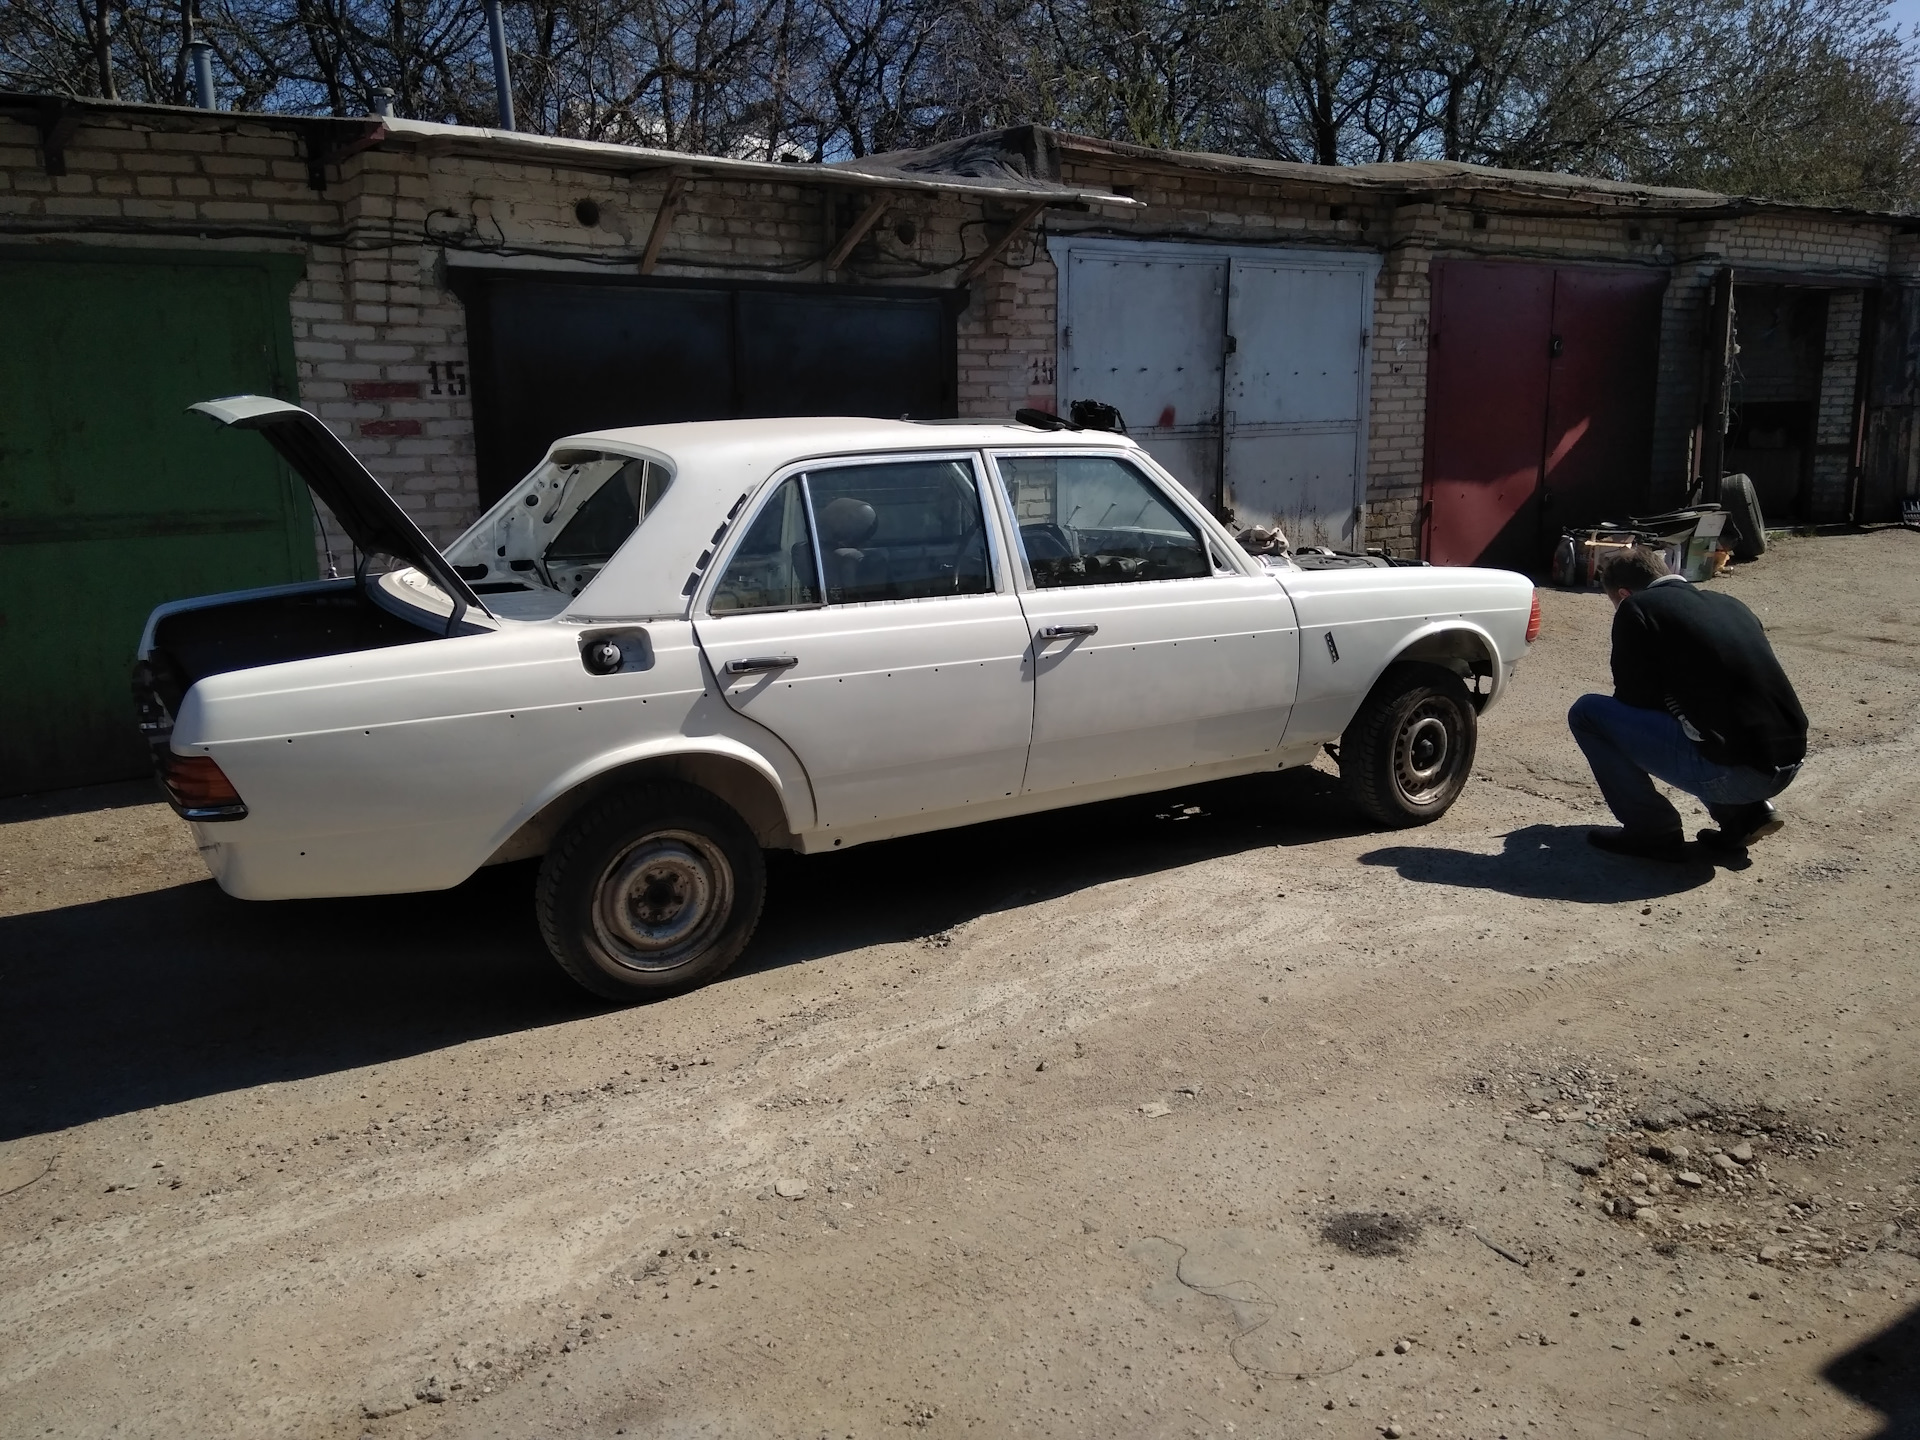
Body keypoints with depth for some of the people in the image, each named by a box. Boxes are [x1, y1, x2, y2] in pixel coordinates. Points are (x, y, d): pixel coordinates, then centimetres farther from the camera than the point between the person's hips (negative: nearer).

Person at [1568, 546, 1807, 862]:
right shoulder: (1728, 603, 21)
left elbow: (1634, 699, 2)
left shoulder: (1636, 608, 1)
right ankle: (1745, 812, 18)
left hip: (1732, 770, -8)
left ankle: (1653, 832, 6)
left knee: (1587, 713, 2)